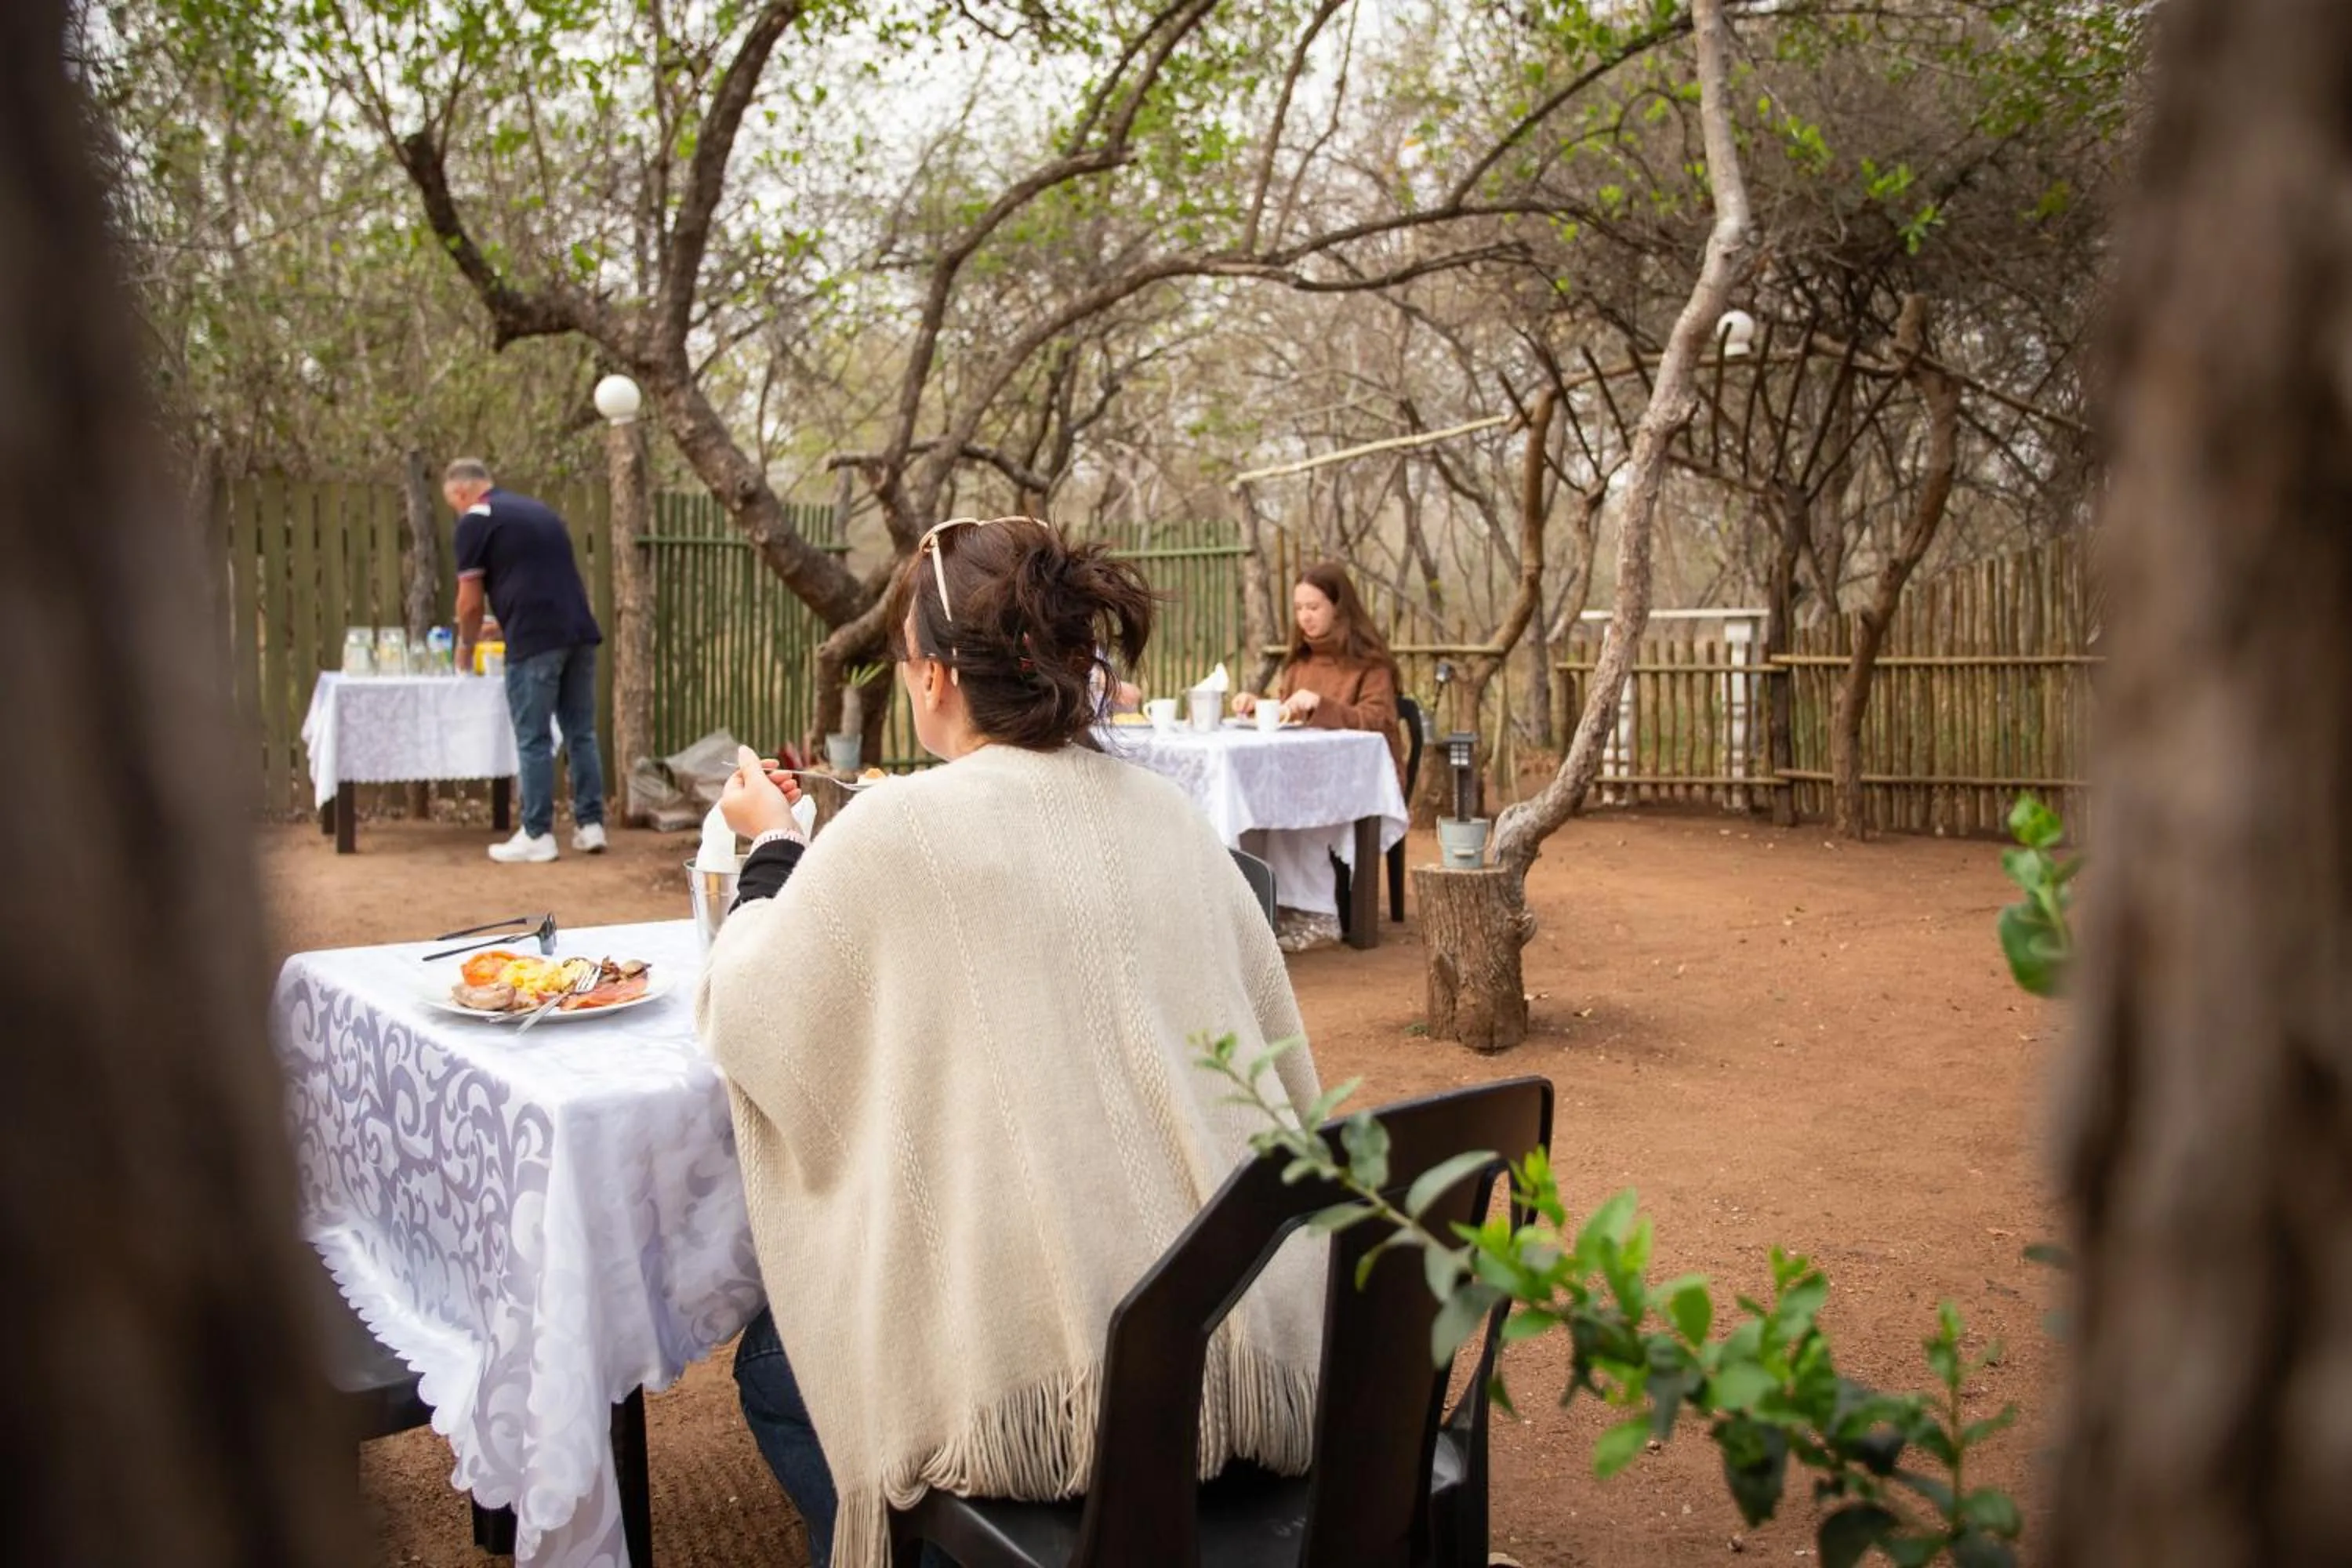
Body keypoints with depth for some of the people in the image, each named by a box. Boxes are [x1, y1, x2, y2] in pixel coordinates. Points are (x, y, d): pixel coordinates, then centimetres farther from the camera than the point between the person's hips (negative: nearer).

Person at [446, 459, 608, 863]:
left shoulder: (476, 520, 3)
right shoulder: (538, 510, 24)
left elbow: (471, 602, 3)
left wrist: (465, 646, 20)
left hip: (535, 641, -7)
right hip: (580, 633, 7)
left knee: (534, 741, 1)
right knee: (581, 734, 11)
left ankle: (538, 836, 5)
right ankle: (590, 825, 14)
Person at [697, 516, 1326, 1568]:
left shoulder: (897, 829, -13)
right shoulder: (1175, 820, 2)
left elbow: (745, 1017, 2)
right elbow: (1280, 1075, 10)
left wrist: (771, 846, 17)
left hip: (1054, 1393, -6)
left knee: (776, 1357, 27)